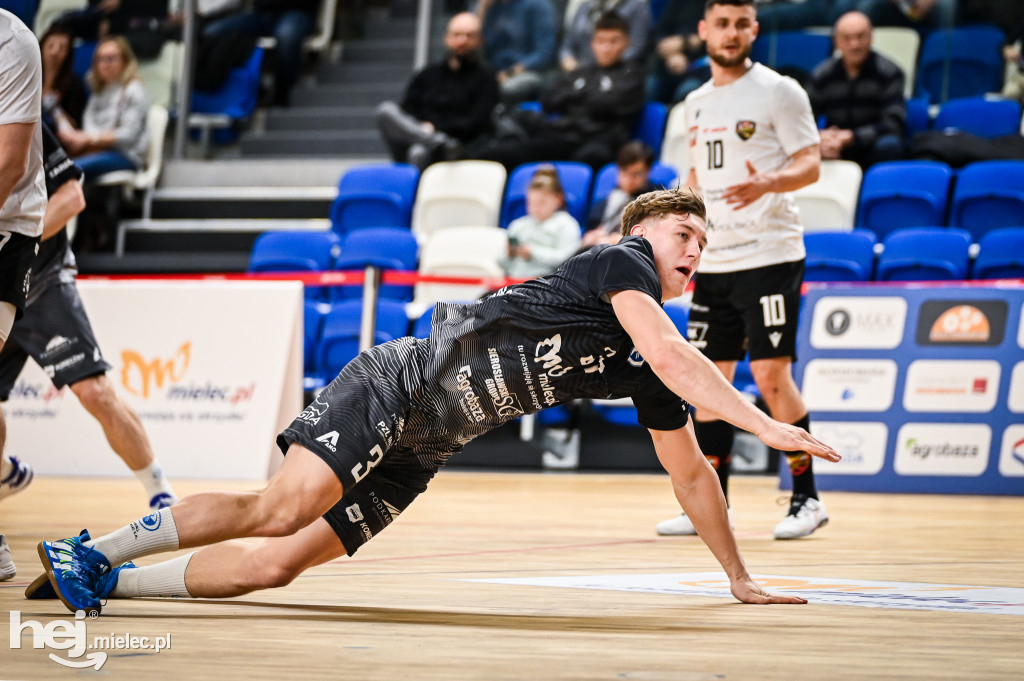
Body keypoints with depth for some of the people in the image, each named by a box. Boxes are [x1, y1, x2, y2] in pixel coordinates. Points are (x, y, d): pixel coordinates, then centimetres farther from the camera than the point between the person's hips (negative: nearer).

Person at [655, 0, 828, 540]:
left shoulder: (778, 91, -4)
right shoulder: (697, 102, 15)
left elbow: (810, 164, -9)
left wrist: (767, 183, -28)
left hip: (769, 253, -6)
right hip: (713, 259, 7)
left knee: (771, 375, -10)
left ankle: (807, 499, 1)